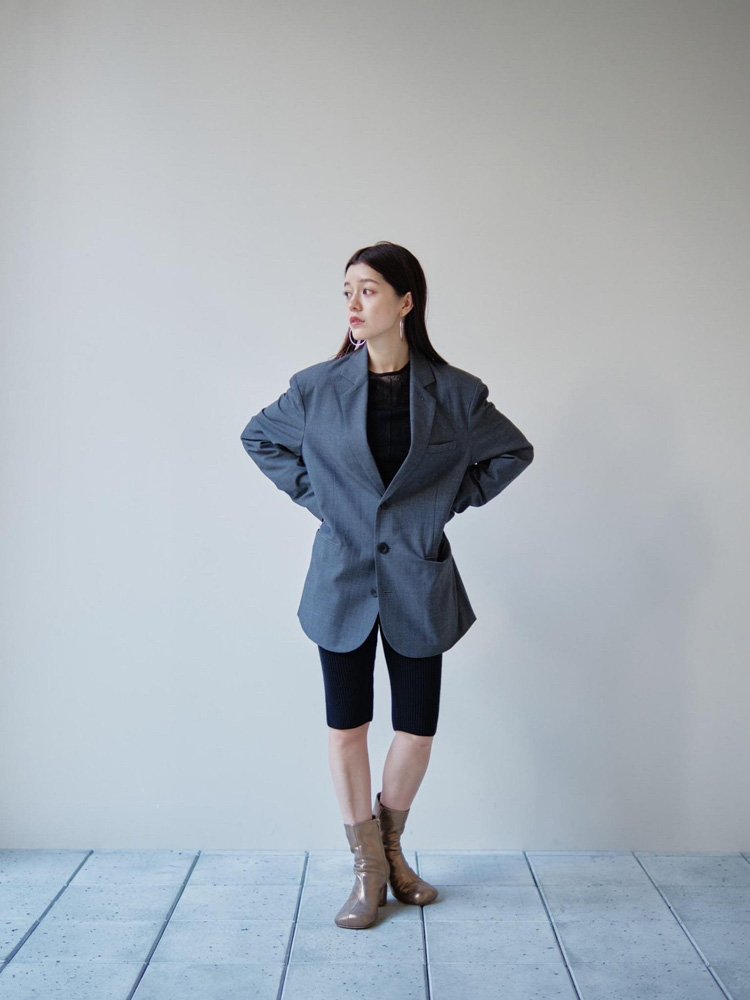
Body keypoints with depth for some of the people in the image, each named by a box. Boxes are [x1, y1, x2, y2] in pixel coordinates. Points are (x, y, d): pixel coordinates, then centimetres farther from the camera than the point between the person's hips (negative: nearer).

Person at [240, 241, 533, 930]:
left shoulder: (456, 393, -4)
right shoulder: (317, 387, -3)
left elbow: (513, 452, 11)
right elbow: (259, 438, 13)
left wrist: (455, 500, 2)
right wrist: (314, 495, 3)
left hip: (419, 581, 0)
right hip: (343, 579, 0)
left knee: (417, 728, 8)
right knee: (347, 726, 5)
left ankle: (391, 848, 34)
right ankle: (368, 871, 23)